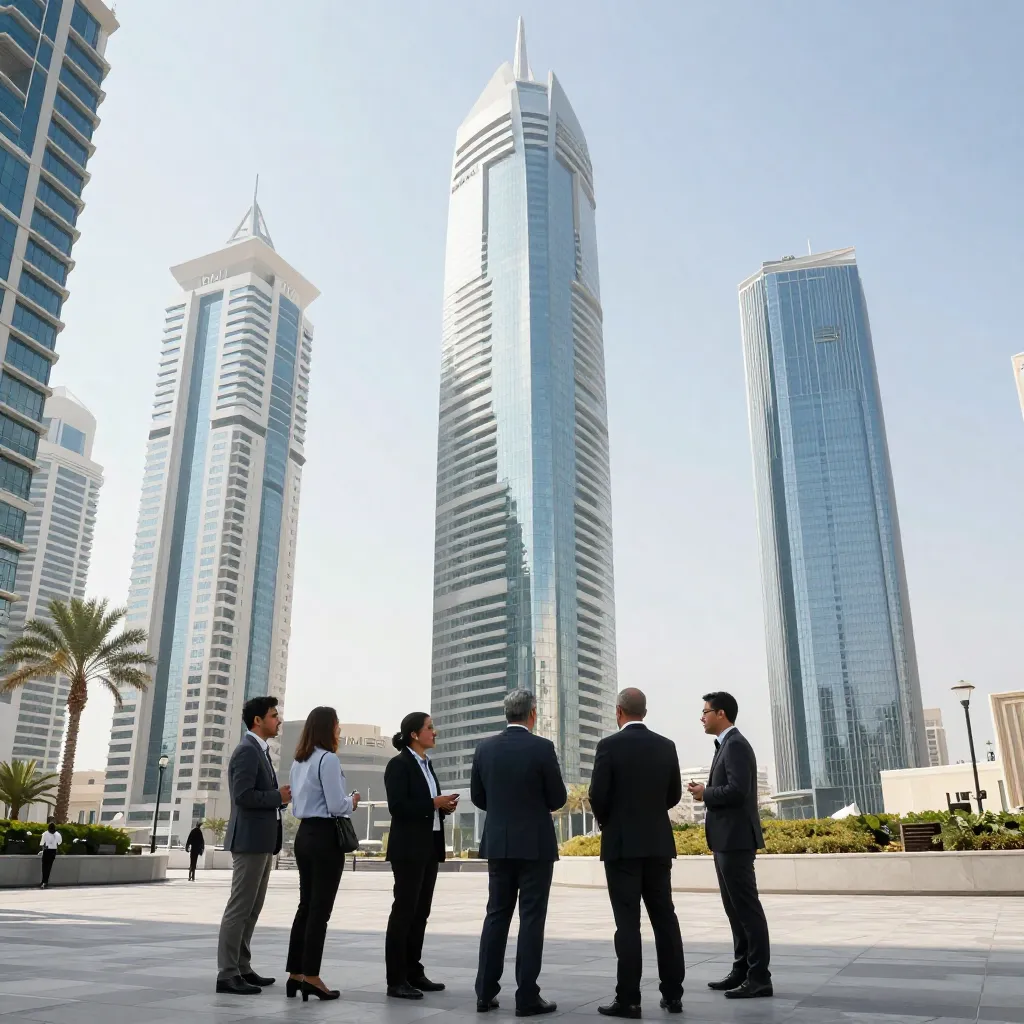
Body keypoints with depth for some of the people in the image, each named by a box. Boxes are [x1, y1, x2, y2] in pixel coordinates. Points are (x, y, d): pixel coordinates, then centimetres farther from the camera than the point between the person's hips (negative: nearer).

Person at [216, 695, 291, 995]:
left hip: (263, 840, 10)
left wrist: (281, 797, 2)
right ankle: (227, 974, 1)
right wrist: (278, 797, -14)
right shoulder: (247, 751, -14)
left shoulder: (261, 752, 17)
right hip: (250, 840, -10)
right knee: (239, 908, -5)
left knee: (251, 909, 14)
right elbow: (243, 795, -24)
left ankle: (241, 968, 21)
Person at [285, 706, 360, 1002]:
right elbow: (337, 806, -18)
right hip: (325, 836, -9)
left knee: (306, 905, 13)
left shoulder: (299, 761, 13)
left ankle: (296, 974, 17)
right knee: (320, 908, -2)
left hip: (304, 834, 9)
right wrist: (353, 801, 3)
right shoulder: (328, 759, -15)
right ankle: (311, 977, 3)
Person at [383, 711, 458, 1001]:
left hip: (430, 846, 9)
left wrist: (444, 806, 1)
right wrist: (434, 803, -18)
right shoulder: (399, 764, -11)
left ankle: (414, 973, 19)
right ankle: (396, 980, 2)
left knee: (421, 911, 11)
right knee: (404, 911, -4)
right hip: (409, 847, -9)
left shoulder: (427, 765, 16)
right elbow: (398, 807, -20)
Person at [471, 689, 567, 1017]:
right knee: (531, 918, 1)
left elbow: (478, 797, 8)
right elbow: (558, 799, -7)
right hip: (535, 844, -4)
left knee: (496, 915, 12)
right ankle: (527, 997, 4)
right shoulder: (542, 747, -12)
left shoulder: (485, 748, 1)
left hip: (498, 843, 5)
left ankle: (485, 993, 14)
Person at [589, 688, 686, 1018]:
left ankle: (629, 998, 1)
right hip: (659, 843, 5)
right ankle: (673, 994, 15)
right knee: (664, 917, 10)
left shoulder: (609, 745, -11)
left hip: (622, 843, -4)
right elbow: (673, 795, 9)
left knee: (627, 921, -2)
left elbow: (597, 796, -12)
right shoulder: (666, 746, 4)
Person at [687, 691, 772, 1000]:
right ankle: (742, 971, 21)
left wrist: (705, 794, -12)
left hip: (735, 839, -11)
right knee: (735, 909, 14)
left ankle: (759, 978, 0)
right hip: (727, 839, 11)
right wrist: (707, 791, 4)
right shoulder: (727, 745, 17)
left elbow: (738, 790, -25)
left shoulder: (736, 745, -15)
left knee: (747, 908, -5)